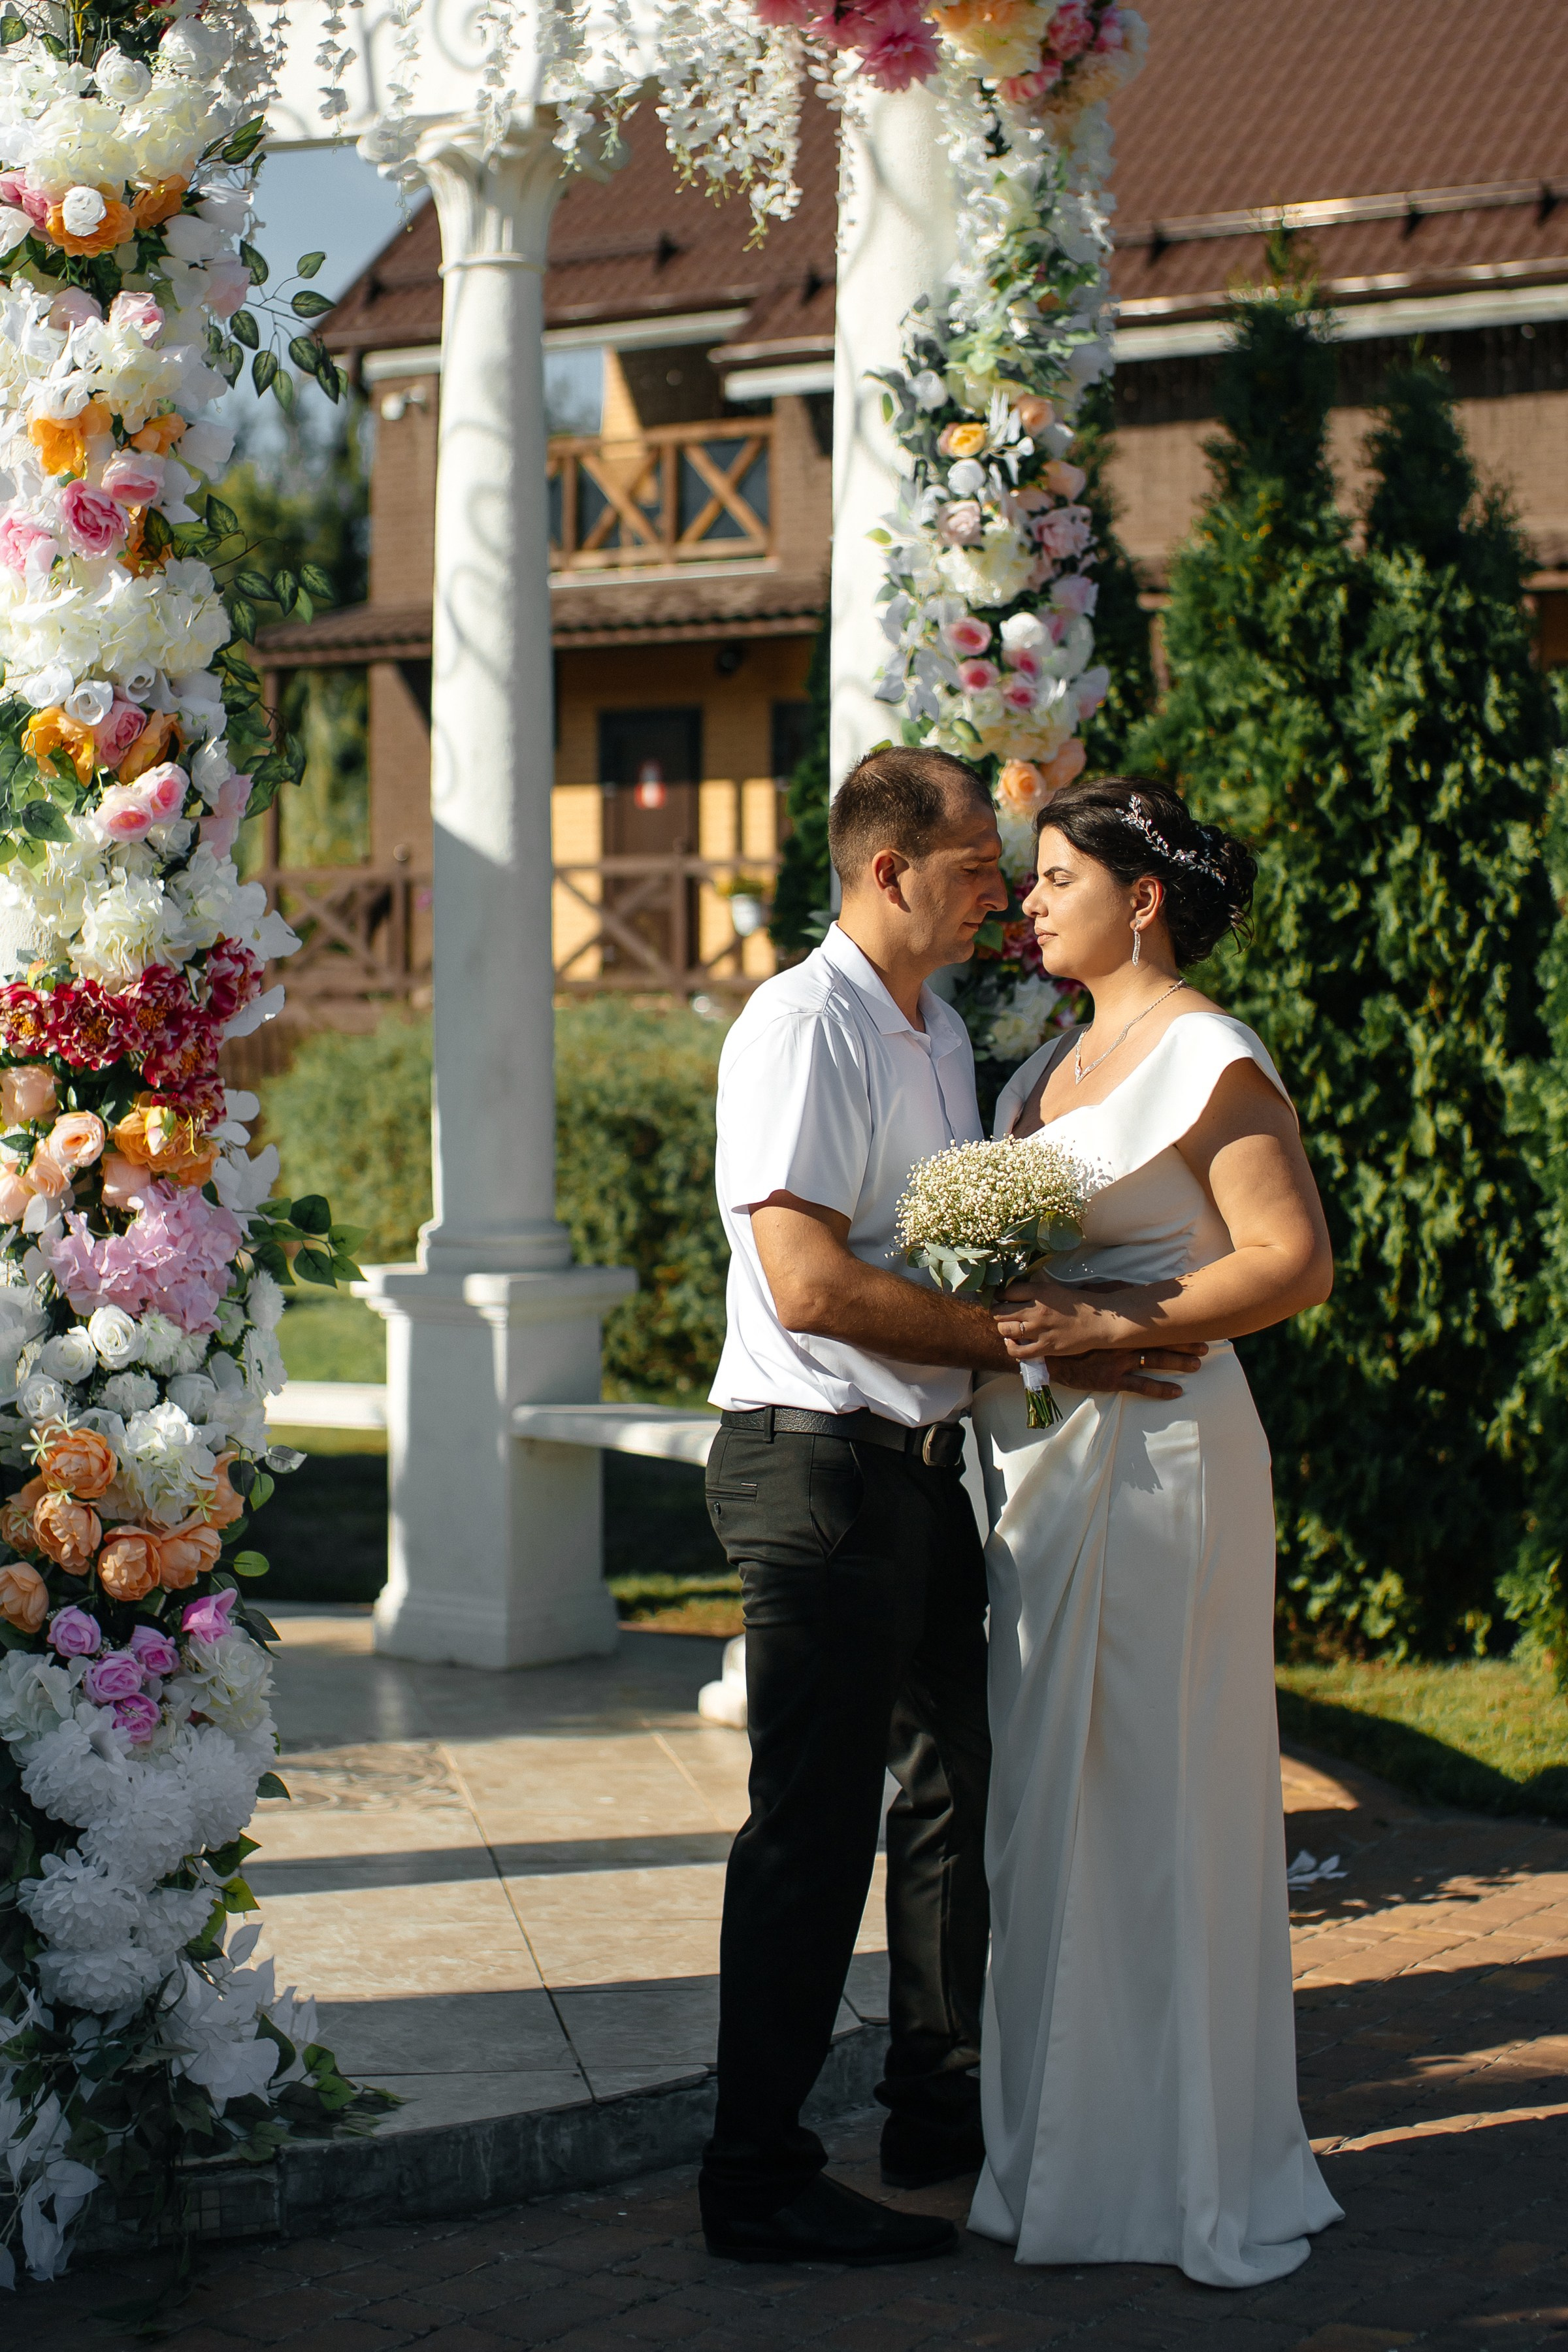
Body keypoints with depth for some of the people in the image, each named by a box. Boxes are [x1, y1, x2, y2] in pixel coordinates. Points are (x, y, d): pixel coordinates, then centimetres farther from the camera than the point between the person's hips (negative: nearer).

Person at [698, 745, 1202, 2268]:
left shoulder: (943, 1034, 15)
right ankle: (759, 2181, 4)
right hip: (817, 1462, -10)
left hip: (924, 1464, 10)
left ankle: (941, 2111, 33)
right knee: (814, 1826, -5)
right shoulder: (804, 1027, -15)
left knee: (953, 1787, 18)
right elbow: (811, 1285, -23)